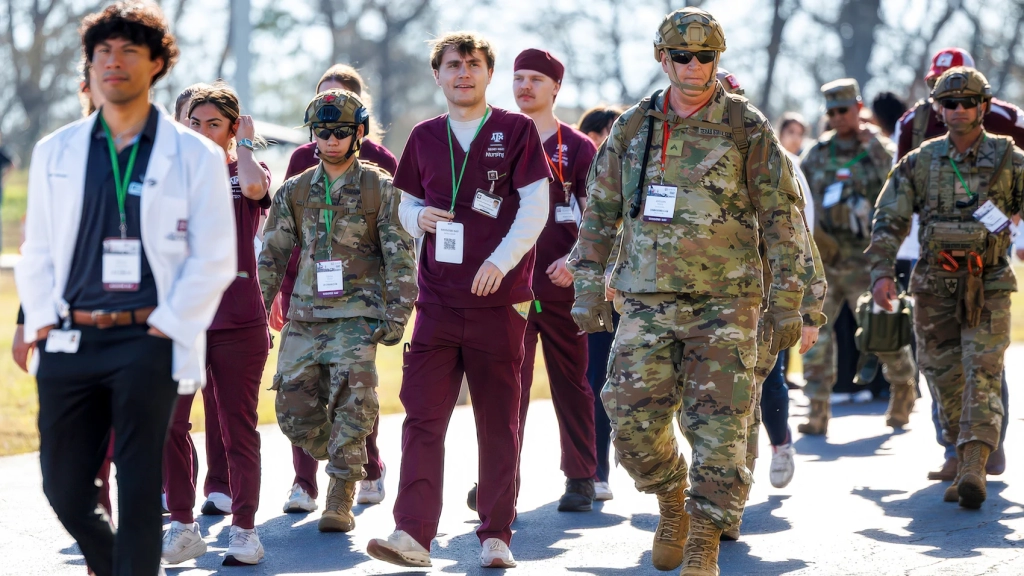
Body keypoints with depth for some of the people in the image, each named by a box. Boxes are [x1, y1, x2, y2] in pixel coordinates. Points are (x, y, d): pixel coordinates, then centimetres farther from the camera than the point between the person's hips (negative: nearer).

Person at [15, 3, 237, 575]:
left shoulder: (194, 155, 2)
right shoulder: (56, 152, 12)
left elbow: (215, 258, 0)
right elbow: (37, 251, 15)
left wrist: (167, 325, -7)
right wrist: (44, 320, 2)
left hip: (146, 341, -4)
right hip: (69, 341, 4)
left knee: (139, 490, -5)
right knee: (65, 488, 9)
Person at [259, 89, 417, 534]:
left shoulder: (380, 189, 1)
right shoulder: (295, 192, 11)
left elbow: (401, 258, -1)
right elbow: (272, 256, 13)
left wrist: (397, 315, -9)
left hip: (357, 316, -4)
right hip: (304, 317, 4)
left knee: (352, 407, -15)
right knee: (294, 411, 0)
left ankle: (340, 499, -4)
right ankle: (346, 460, 27)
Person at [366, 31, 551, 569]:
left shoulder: (516, 131, 1)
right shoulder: (424, 137, 12)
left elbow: (535, 208, -5)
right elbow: (407, 204, 21)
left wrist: (500, 262, -16)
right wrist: (418, 216, -3)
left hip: (499, 298, -3)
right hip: (438, 298, 3)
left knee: (498, 420, 3)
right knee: (422, 415, -5)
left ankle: (496, 535, 11)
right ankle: (413, 534, -6)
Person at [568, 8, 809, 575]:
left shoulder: (747, 127, -2)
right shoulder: (633, 126, 7)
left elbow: (782, 216, -1)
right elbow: (600, 210, 15)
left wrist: (786, 303, -5)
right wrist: (588, 288, 10)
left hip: (724, 301, -3)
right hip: (647, 300, 3)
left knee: (719, 427, -6)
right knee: (633, 421, -2)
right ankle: (673, 506, 26)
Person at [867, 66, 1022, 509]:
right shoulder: (920, 162, 5)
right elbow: (889, 220, 4)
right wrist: (881, 271, -8)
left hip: (988, 287, -3)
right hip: (935, 288, 3)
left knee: (982, 376, -15)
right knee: (945, 379, 7)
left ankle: (973, 468, -25)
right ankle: (965, 465, 23)